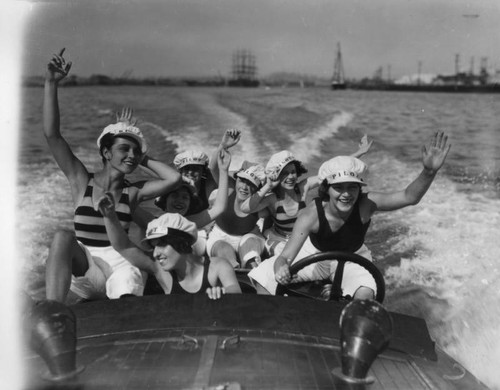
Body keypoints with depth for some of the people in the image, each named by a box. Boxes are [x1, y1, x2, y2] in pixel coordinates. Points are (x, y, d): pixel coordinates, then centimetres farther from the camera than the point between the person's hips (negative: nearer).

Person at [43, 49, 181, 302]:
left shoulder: (133, 192, 7)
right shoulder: (81, 182, 5)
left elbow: (174, 178, -6)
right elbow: (51, 134, -3)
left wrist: (145, 161, 7)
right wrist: (51, 83, -8)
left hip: (118, 264, 1)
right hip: (82, 268, 0)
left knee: (126, 306, -33)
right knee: (63, 237, -33)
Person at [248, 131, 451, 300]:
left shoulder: (366, 204, -31)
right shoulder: (312, 215, -34)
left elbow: (409, 197, -42)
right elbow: (285, 256, -38)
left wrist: (429, 171, -60)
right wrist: (281, 268, -63)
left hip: (352, 259, 0)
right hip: (314, 254, 0)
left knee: (365, 294, -31)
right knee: (262, 277, -12)